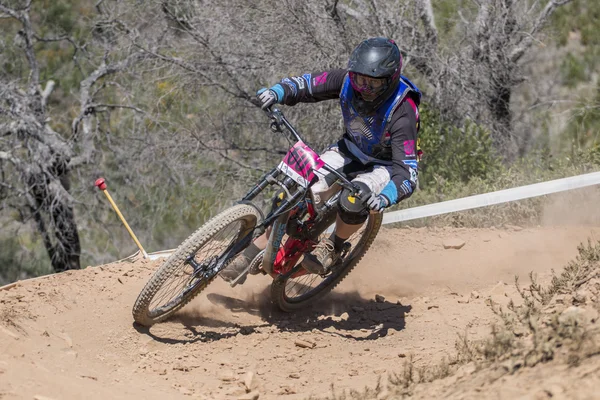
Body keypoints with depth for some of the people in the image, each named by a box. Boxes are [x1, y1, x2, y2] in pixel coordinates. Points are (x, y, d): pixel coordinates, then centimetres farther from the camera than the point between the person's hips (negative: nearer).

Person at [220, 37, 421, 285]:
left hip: (385, 164, -4)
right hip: (350, 150, 4)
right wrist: (277, 92, -30)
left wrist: (386, 198, -59)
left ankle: (333, 248, -7)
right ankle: (253, 254, -10)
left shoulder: (402, 113, -35)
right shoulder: (348, 80, -21)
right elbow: (308, 84, -9)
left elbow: (407, 172, -39)